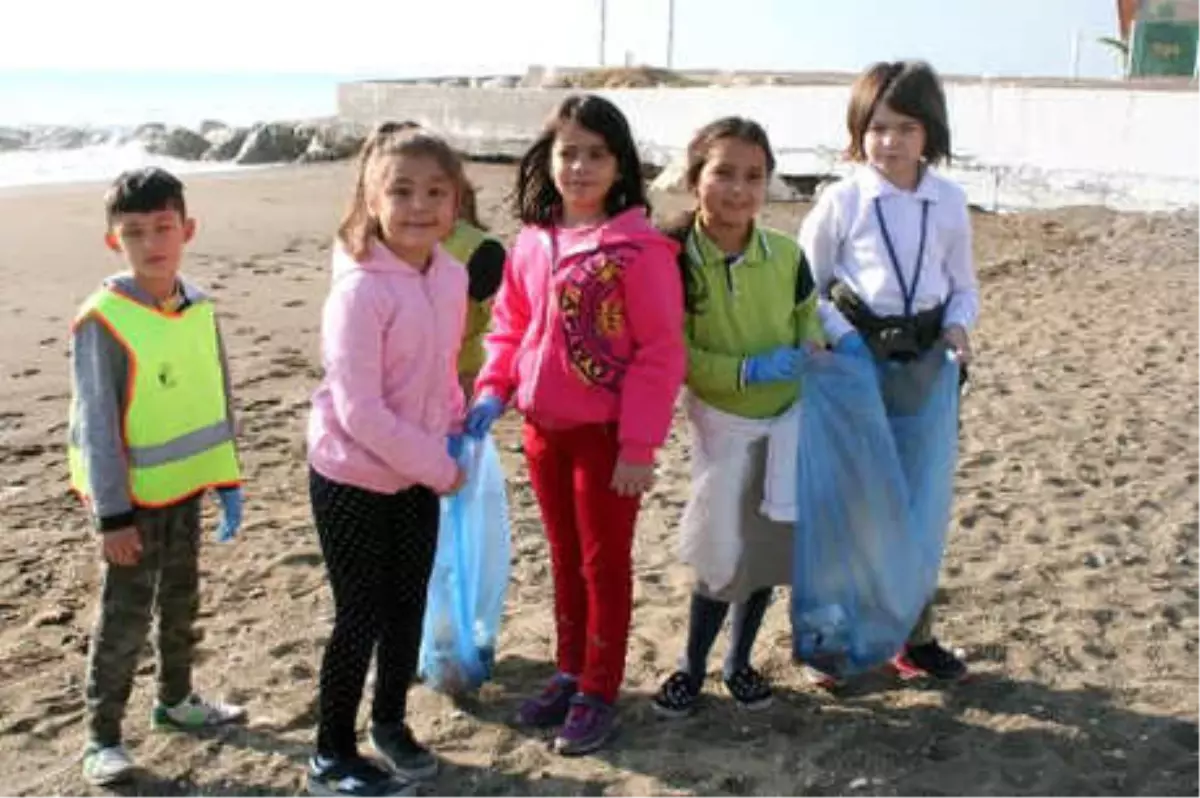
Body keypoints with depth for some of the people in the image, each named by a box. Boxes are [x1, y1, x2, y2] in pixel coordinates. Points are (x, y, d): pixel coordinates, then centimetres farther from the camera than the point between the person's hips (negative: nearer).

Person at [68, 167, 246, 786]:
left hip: (185, 484, 6)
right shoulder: (101, 321, -19)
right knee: (126, 615, 2)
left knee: (182, 599, 19)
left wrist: (226, 479, 7)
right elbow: (96, 425, -18)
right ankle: (102, 737, 17)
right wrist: (113, 514, -18)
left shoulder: (199, 307, -1)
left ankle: (176, 700, 38)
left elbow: (217, 396, 7)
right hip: (132, 493, -6)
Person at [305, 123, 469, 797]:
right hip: (354, 479, -6)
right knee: (361, 616, 5)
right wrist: (440, 467, -19)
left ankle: (391, 722, 40)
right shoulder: (359, 291, -25)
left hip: (419, 475, 6)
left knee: (409, 605, 18)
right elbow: (358, 411, -26)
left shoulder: (452, 275, -3)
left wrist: (454, 437, 0)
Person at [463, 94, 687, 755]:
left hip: (606, 433, -6)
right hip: (543, 429, 6)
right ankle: (570, 673, 36)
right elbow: (510, 326, 13)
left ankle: (599, 694, 23)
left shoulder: (639, 247, -15)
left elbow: (661, 352, -15)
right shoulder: (531, 242, 3)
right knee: (565, 558, 19)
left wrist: (639, 445, -16)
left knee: (604, 564, 9)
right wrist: (492, 389, -3)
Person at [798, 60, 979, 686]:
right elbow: (806, 284, -2)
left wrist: (958, 326, -11)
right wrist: (842, 336, -16)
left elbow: (963, 286, 10)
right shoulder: (842, 200, -7)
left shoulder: (949, 202, 1)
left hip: (926, 367, 3)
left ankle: (916, 638, 26)